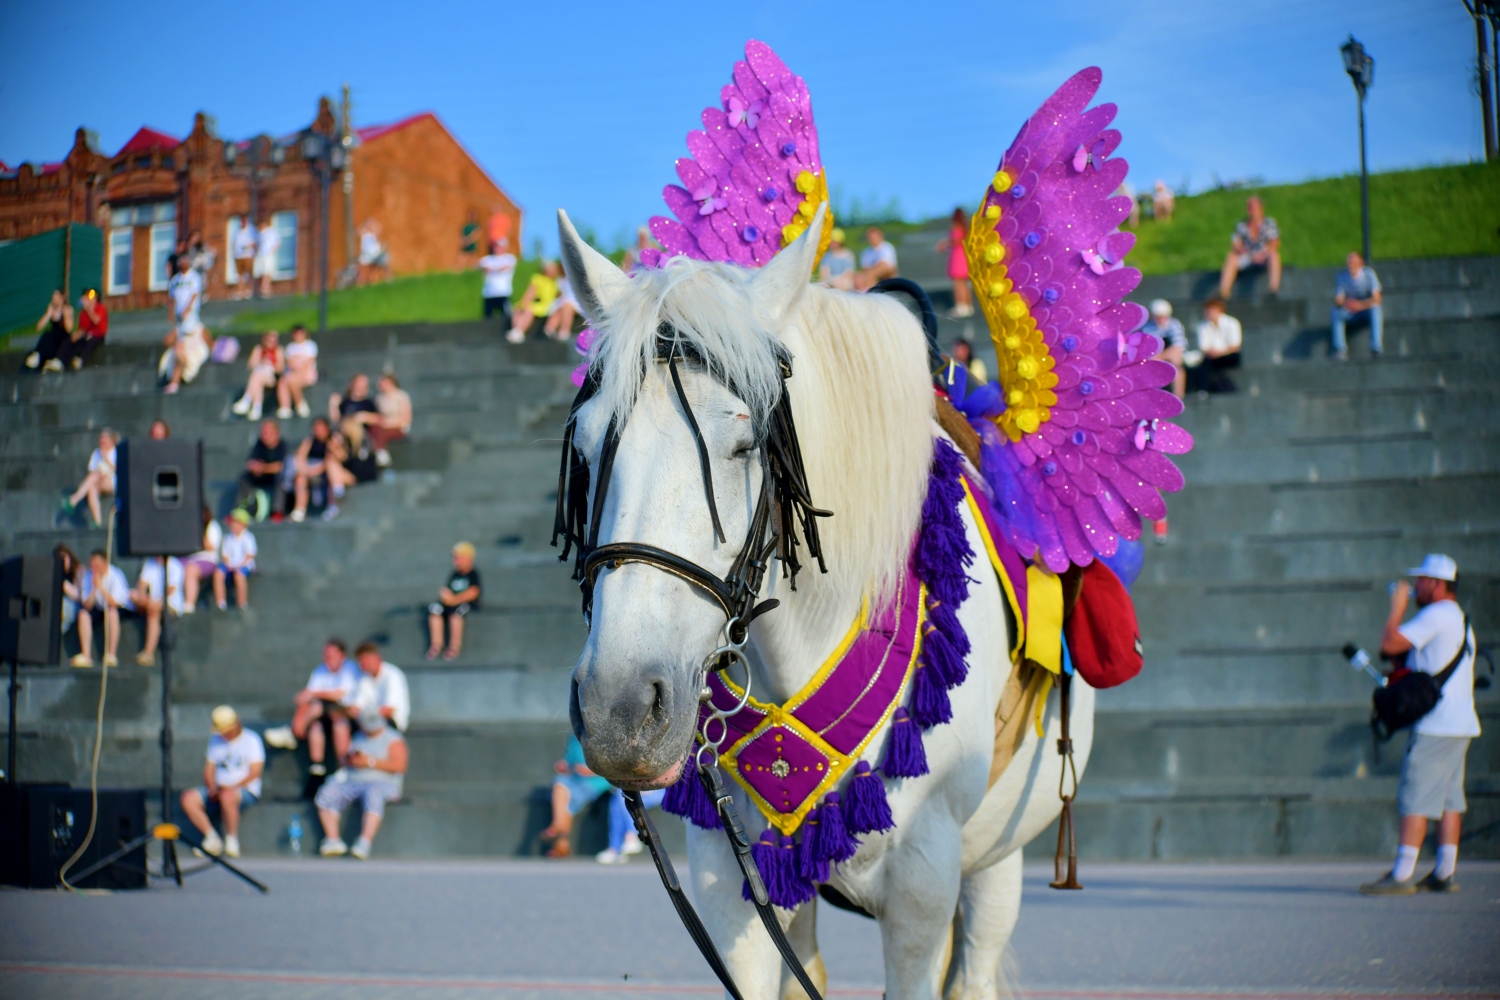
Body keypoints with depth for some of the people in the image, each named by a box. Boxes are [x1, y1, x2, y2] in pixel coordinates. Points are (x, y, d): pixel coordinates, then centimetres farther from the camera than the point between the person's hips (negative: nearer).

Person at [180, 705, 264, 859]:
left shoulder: (251, 740, -2)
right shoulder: (215, 740, 16)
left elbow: (255, 771, -10)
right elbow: (209, 769, 15)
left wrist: (233, 787, -18)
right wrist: (212, 788, -5)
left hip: (246, 791, -6)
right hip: (219, 789, 6)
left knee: (228, 796, -41)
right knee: (188, 798, -18)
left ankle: (232, 840, -23)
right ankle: (212, 839, -16)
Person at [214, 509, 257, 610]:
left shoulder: (248, 538, 0)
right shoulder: (228, 538, 14)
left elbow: (250, 555, -6)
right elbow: (224, 554, 13)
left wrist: (240, 565, -17)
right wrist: (228, 564, -7)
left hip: (244, 564, -4)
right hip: (230, 564, 4)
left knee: (239, 574, -38)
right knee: (218, 573, -27)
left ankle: (242, 604, -24)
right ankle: (220, 602, -23)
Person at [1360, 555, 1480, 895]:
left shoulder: (1436, 615, -11)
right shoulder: (1461, 620, 21)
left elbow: (1389, 643, -15)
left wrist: (1397, 607, -3)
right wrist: (1404, 664, 12)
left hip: (1435, 724, -10)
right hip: (1461, 723, 10)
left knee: (1416, 799, -11)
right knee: (1449, 799, 9)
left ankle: (1401, 876, -13)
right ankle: (1444, 874, 9)